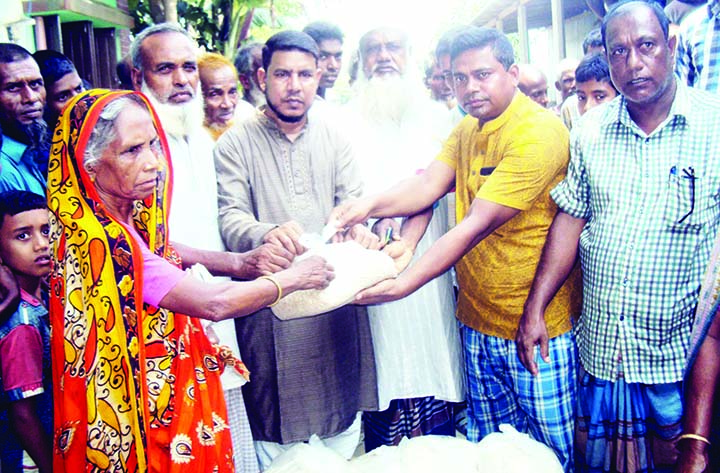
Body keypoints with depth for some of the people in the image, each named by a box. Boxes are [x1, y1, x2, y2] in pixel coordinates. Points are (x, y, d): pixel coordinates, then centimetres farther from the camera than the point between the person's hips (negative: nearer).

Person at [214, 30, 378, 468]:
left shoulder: (335, 137, 10)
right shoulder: (235, 144, 0)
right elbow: (231, 218, -10)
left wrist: (361, 230, -22)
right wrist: (267, 234, -33)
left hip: (338, 305, 3)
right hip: (269, 309, -3)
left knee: (343, 441, 15)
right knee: (276, 451, 6)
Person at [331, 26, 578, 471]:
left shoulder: (539, 132, -19)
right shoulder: (467, 129, 9)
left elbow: (475, 227, -27)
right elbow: (429, 183, -5)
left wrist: (402, 285, -33)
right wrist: (370, 204, -25)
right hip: (478, 322, 7)